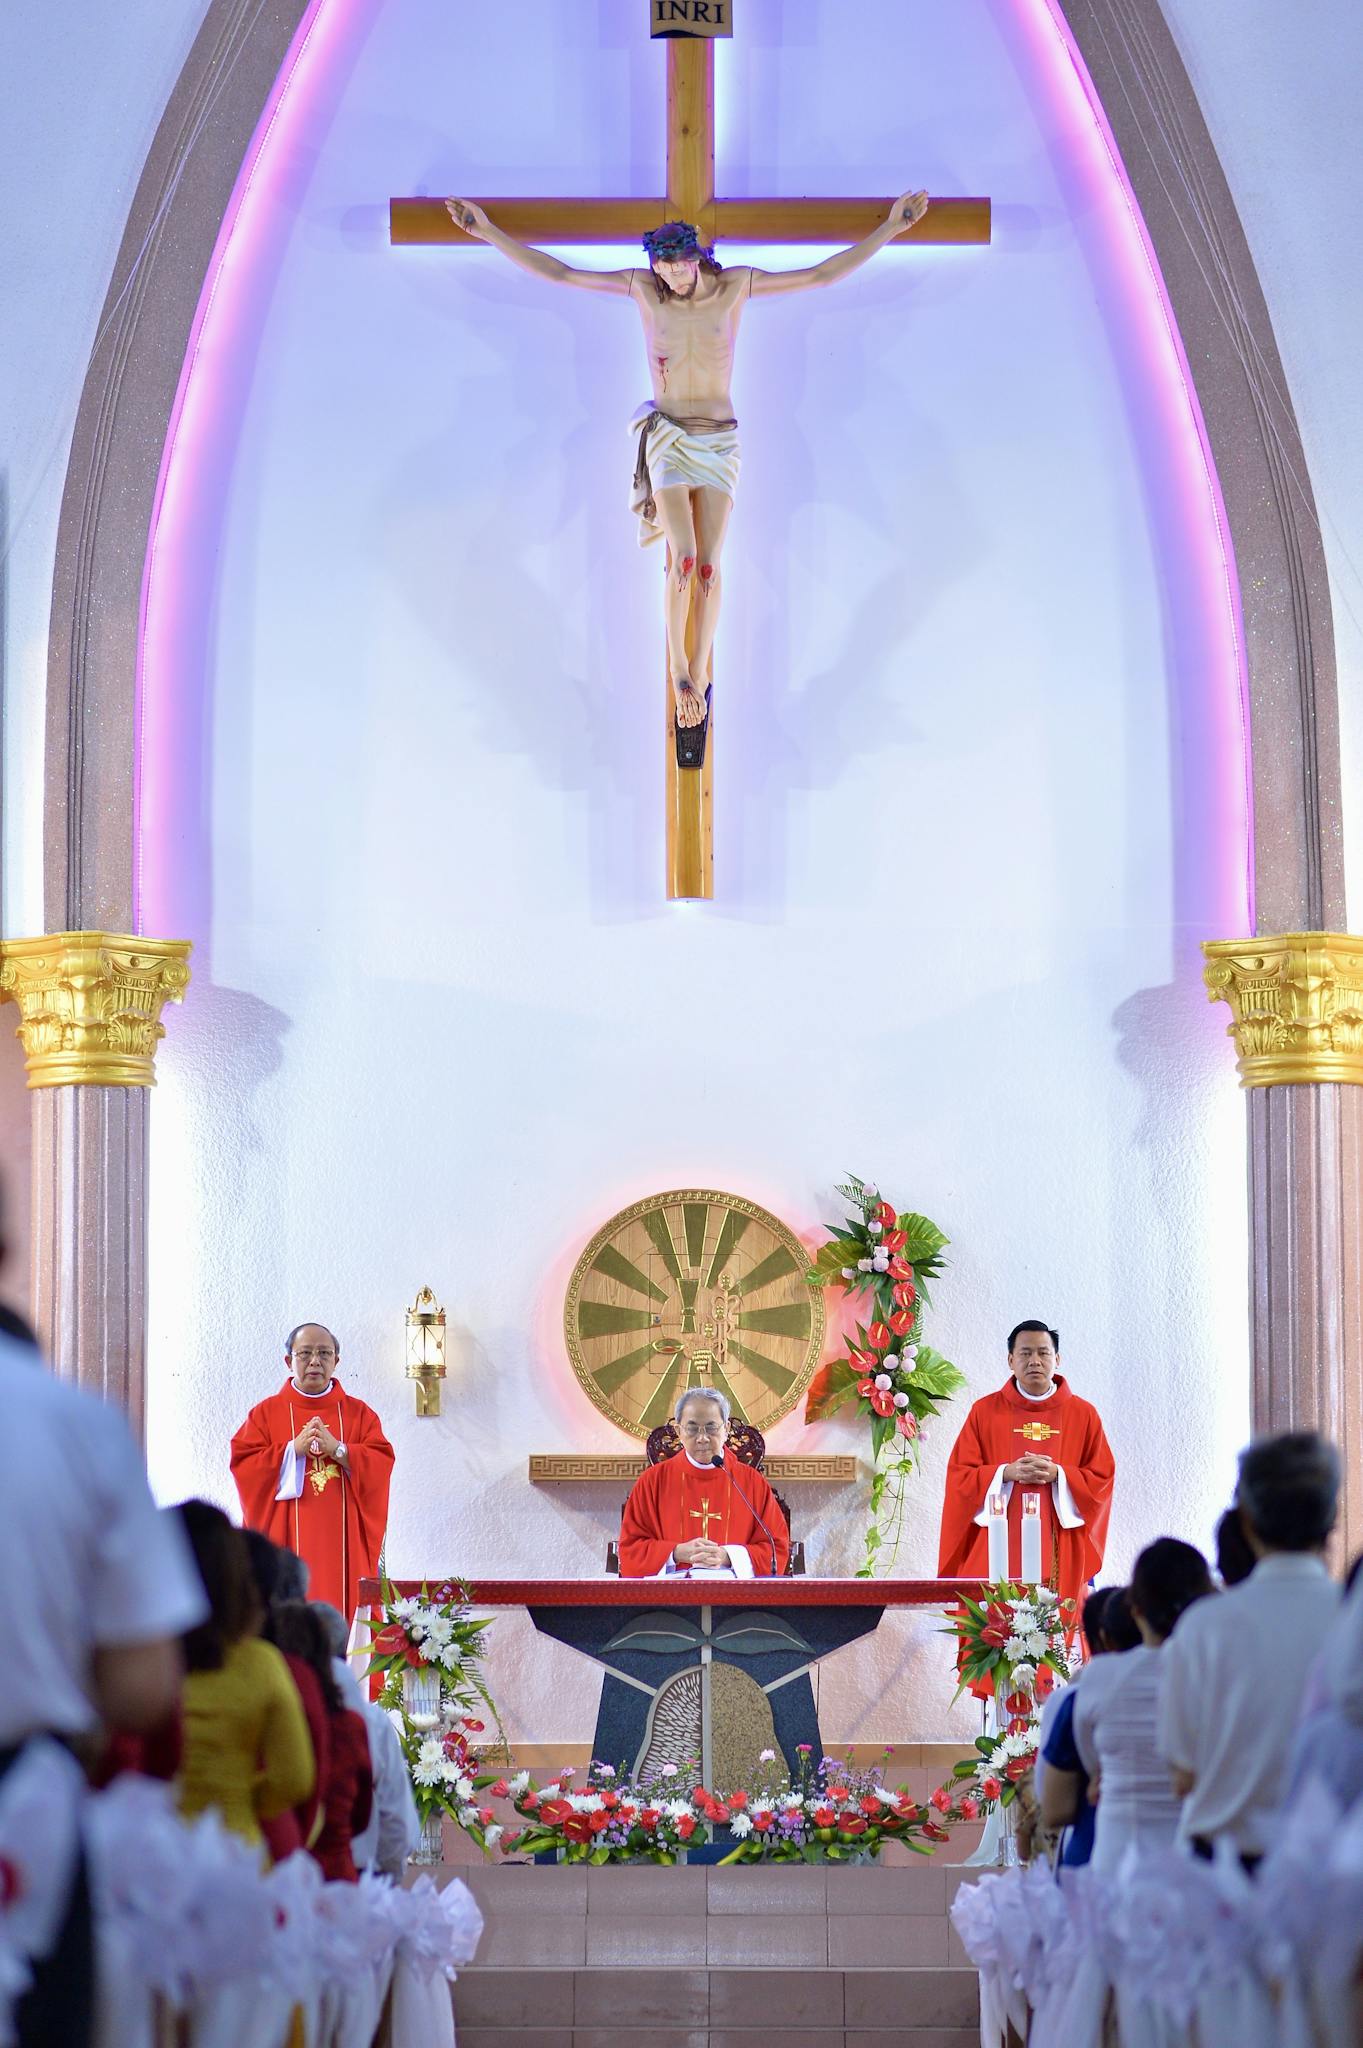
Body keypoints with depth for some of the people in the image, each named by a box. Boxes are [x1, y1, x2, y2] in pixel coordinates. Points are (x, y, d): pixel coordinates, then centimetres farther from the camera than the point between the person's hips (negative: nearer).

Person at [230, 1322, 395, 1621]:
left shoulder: (359, 1413, 12)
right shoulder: (266, 1413, 9)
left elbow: (381, 1464, 0)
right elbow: (243, 1464, -2)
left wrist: (338, 1449, -13)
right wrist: (294, 1449, -11)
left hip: (343, 1544, 1)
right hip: (287, 1543, -1)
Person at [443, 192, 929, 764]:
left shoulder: (734, 286, -2)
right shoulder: (643, 288, -4)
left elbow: (822, 274, 0)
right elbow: (557, 272, -2)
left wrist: (891, 226, -4)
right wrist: (490, 233, -6)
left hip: (720, 442, 1)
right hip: (668, 439, -1)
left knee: (710, 565, -6)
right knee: (685, 558, -18)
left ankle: (696, 679, 3)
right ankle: (679, 670, 0)